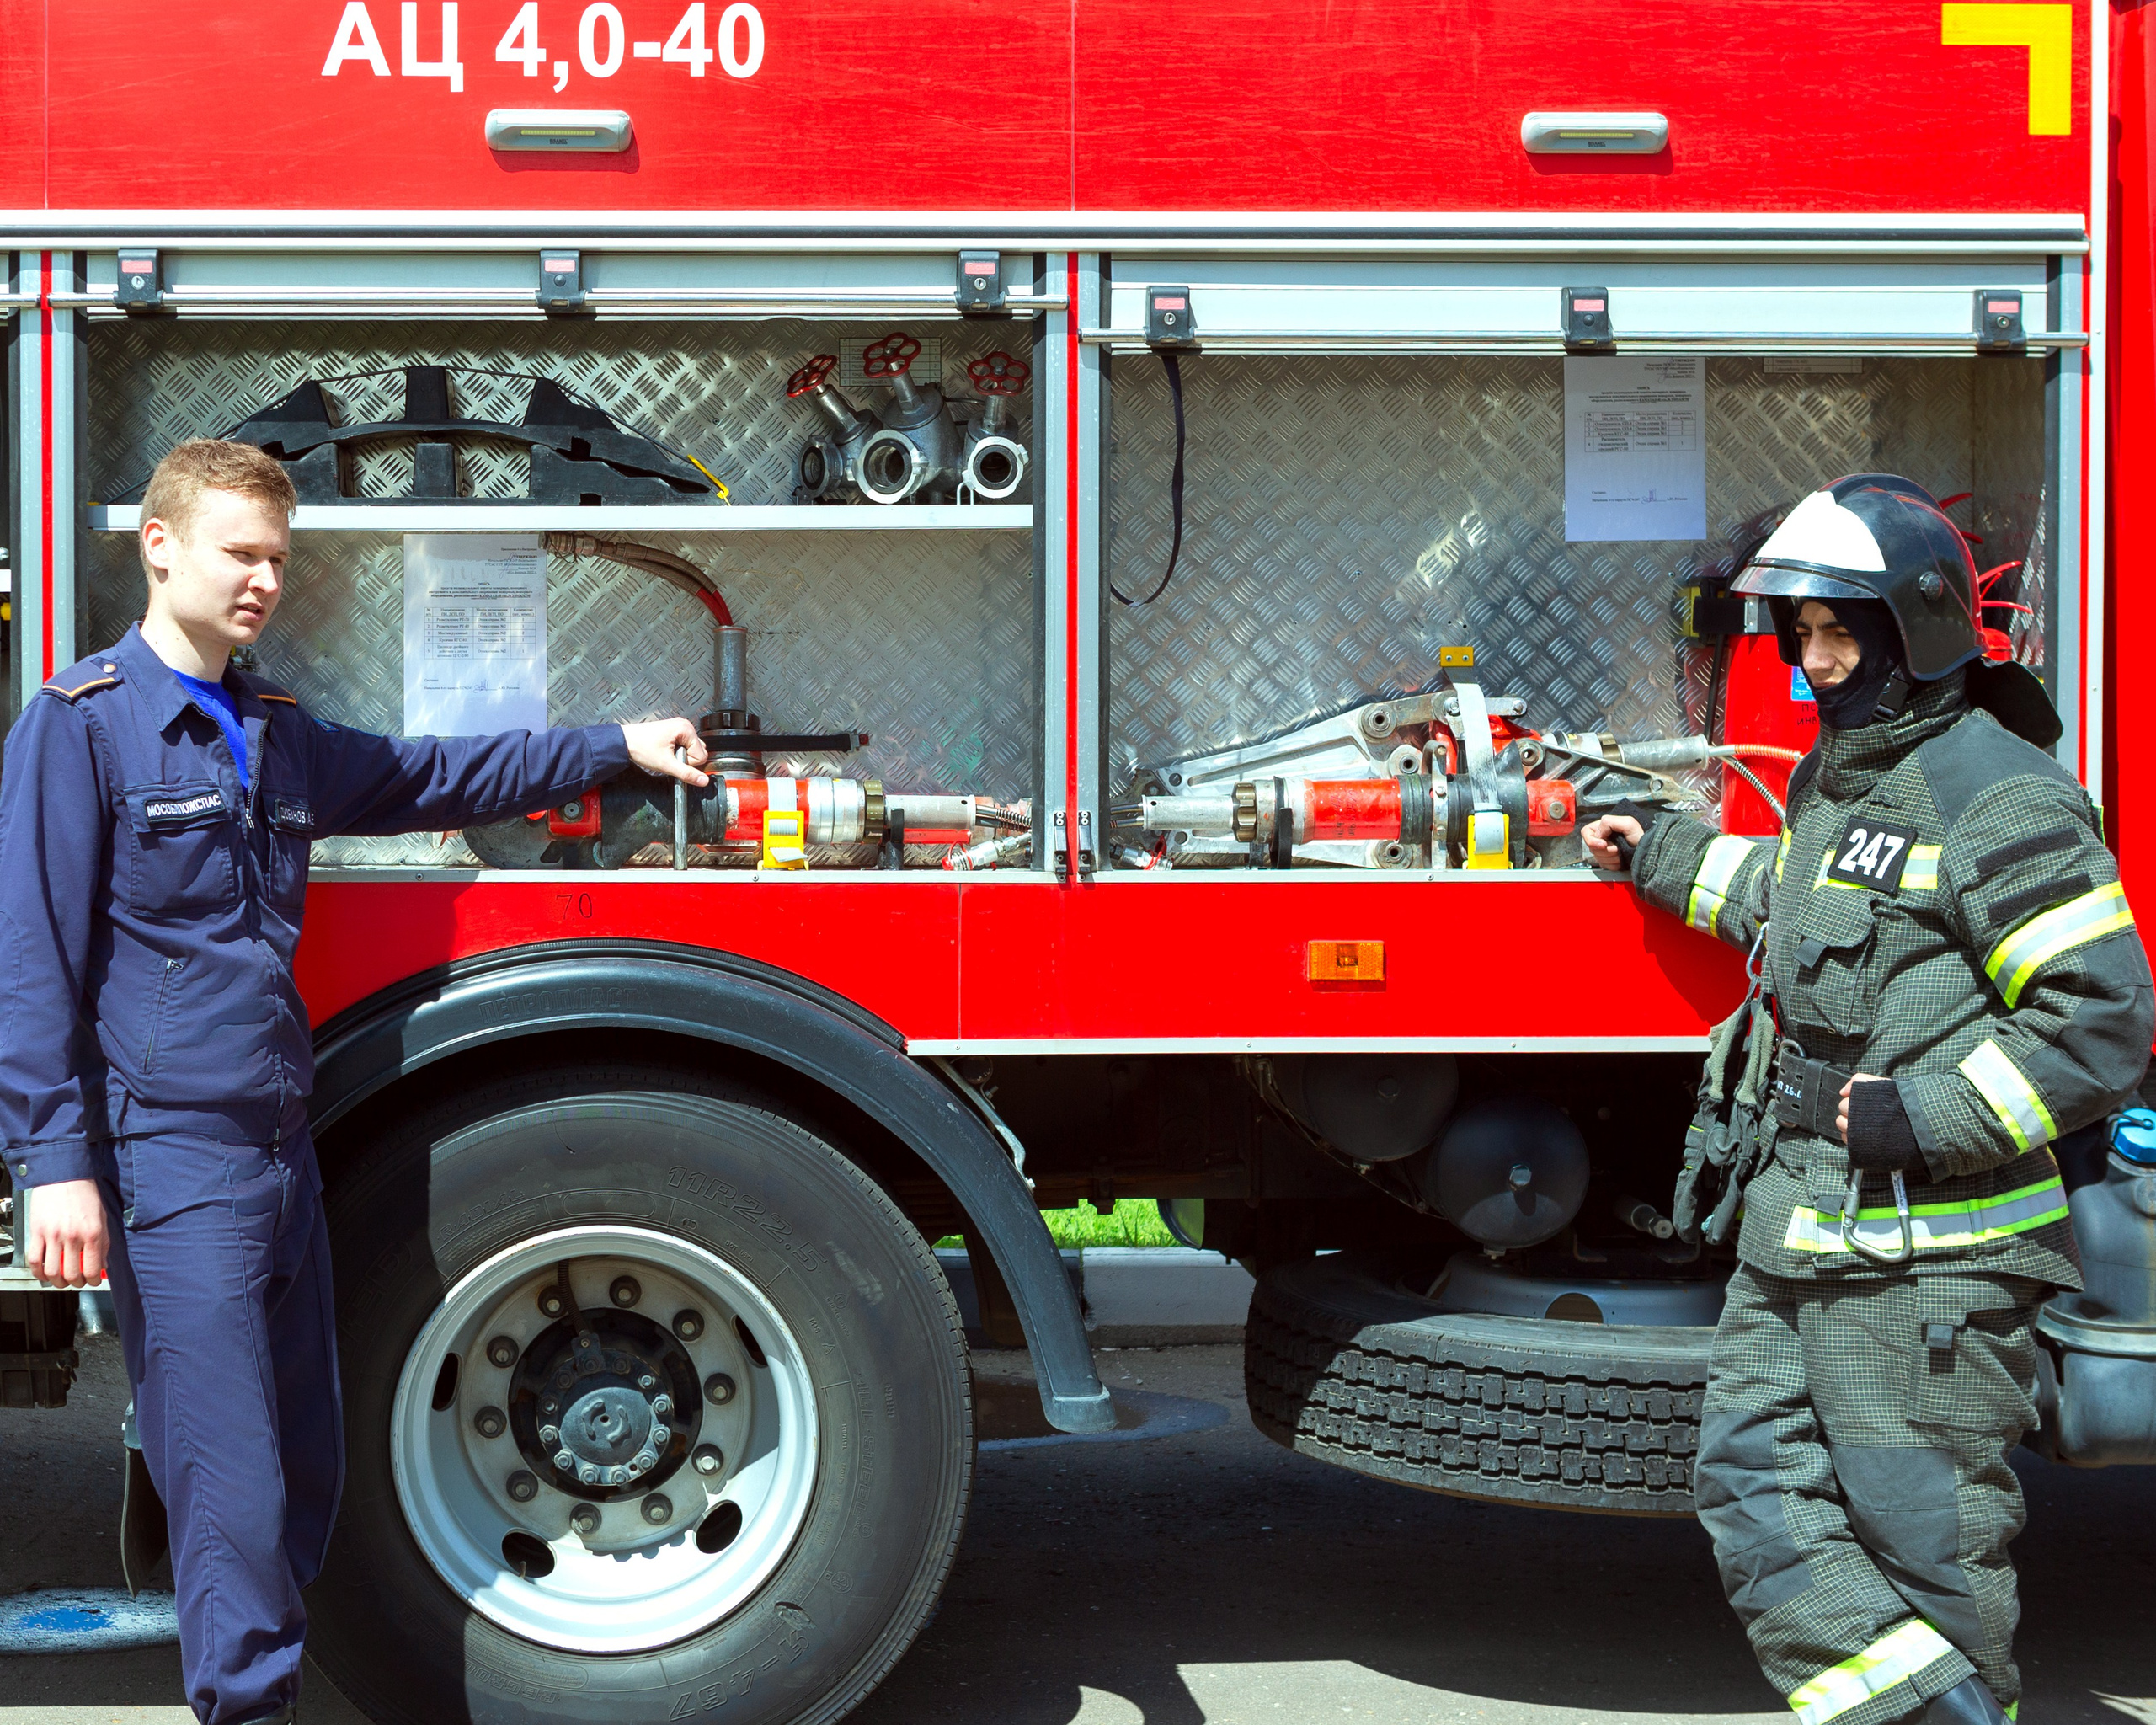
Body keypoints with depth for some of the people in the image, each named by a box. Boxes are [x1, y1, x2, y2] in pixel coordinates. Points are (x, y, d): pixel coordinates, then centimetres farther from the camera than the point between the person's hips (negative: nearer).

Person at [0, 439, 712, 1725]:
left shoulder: (276, 735, 17)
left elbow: (429, 780, 30)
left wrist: (619, 747, 25)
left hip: (283, 1151, 8)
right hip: (170, 1159, -8)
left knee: (309, 1471, 11)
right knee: (232, 1488, -10)